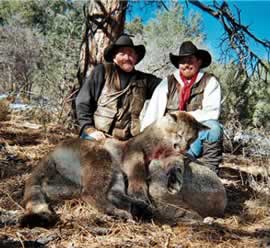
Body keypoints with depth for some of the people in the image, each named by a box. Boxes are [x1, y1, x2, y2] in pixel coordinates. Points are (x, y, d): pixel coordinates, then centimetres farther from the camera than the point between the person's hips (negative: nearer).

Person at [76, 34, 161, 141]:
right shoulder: (102, 71, 6)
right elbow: (83, 102, 2)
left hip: (125, 141, 2)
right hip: (97, 136, -1)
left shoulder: (144, 80, 14)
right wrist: (89, 128, -7)